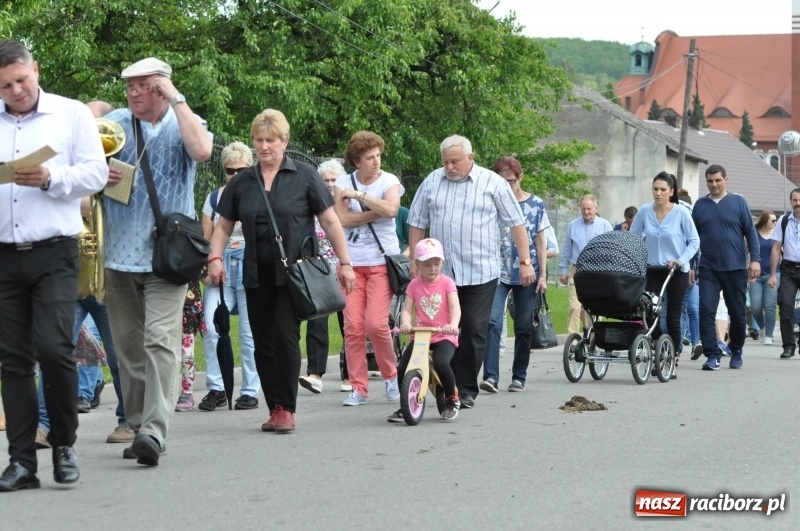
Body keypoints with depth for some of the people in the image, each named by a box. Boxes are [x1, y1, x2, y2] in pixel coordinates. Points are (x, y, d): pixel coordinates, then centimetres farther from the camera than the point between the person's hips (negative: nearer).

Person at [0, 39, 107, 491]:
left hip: (54, 253, -3)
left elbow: (96, 173, -1)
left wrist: (51, 178, -16)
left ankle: (65, 445, 6)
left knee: (53, 348, -13)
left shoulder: (72, 114, 5)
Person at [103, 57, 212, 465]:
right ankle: (138, 427, 18)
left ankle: (155, 430, -23)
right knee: (128, 347, 8)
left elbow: (202, 150, -20)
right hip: (119, 254, 4)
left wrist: (176, 99, -12)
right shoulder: (115, 123, 9)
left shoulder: (183, 123, 3)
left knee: (161, 341, -16)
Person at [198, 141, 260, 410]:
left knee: (250, 333, -1)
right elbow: (205, 239, 12)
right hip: (220, 269, 3)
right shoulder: (214, 198, 13)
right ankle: (216, 389, -1)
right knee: (211, 328, -10)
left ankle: (250, 391, 8)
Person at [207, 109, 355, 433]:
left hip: (294, 272, -4)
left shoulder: (304, 176, 1)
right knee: (263, 342, 4)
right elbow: (224, 225, 15)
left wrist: (344, 262, -2)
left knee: (285, 334, -14)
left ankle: (287, 409, -8)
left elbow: (329, 221, 2)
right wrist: (215, 258, -2)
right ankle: (274, 408, 12)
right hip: (257, 275, 4)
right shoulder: (241, 182, 10)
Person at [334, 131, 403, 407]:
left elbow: (391, 209, -19)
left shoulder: (389, 181, 1)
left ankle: (390, 375, 11)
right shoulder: (343, 183, 6)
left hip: (382, 261, -2)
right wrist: (375, 212, -12)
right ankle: (358, 387, 4)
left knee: (376, 323, -12)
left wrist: (359, 194, -14)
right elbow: (343, 219, -7)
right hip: (352, 261, 2)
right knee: (353, 326, -4)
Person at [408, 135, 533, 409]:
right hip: (439, 271, 2)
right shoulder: (432, 182, 8)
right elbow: (416, 223, 15)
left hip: (480, 273, -2)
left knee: (474, 333, -3)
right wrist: (414, 260, 10)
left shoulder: (493, 183, 1)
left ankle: (466, 390, 3)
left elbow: (516, 223, 4)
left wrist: (525, 261, 0)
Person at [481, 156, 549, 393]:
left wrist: (542, 275, 1)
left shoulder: (535, 204, 4)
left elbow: (540, 242, 5)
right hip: (498, 273, 0)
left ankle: (519, 376, 15)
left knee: (523, 327, 5)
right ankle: (491, 376, -20)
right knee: (493, 322, -15)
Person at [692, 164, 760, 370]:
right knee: (706, 311, -11)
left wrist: (755, 259, -6)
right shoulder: (700, 205, 7)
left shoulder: (738, 202, 2)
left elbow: (750, 232, 2)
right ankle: (712, 355, -9)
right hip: (708, 268, 1)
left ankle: (736, 352, 25)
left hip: (735, 268, -1)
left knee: (737, 313, 8)